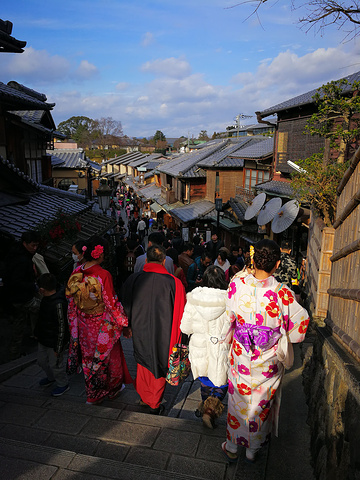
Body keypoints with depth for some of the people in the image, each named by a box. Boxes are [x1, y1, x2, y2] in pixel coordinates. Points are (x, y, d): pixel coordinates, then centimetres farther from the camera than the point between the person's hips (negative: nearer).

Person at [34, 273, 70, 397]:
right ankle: (51, 377, 52)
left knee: (55, 364, 9)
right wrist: (37, 333, 23)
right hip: (44, 339, 9)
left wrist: (58, 348, -21)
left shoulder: (58, 304, -31)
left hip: (54, 342, -9)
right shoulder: (46, 299, -2)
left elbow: (62, 327, -26)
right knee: (42, 360, 25)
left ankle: (63, 384, 34)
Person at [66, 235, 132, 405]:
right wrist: (124, 323, -6)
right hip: (103, 326, -5)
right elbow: (112, 303, -19)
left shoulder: (76, 273, -8)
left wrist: (74, 324, 16)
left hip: (83, 325, 5)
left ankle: (92, 393, 37)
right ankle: (111, 388, 38)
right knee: (107, 356, 17)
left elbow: (71, 301, 2)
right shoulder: (104, 275, -25)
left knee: (89, 356, 21)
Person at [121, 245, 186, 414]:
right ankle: (154, 405, 33)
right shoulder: (174, 283, -18)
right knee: (159, 367, 17)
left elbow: (126, 308, 2)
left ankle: (144, 398, 41)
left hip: (140, 333, 2)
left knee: (144, 365, 24)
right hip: (163, 335, -2)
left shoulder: (133, 280, -12)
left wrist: (131, 327, 18)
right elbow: (180, 313, -10)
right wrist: (176, 337, 5)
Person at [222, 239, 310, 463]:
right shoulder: (283, 293, -22)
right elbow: (298, 327, -12)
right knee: (262, 404, 21)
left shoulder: (236, 285, -19)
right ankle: (253, 450, 40)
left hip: (241, 358, 1)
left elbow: (227, 320, -8)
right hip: (268, 361, -1)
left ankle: (232, 447, 39)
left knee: (237, 401, 21)